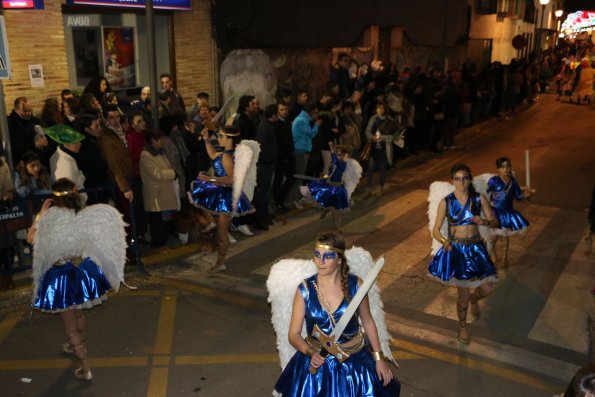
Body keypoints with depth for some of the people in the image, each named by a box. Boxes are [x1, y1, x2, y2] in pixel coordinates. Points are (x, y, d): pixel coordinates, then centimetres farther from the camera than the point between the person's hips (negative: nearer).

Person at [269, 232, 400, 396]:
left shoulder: (356, 285, -10)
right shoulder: (304, 289, -12)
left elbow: (368, 322, 5)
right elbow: (293, 334, -7)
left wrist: (378, 358, 5)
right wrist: (310, 353, -25)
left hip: (355, 362, 1)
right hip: (316, 363, 0)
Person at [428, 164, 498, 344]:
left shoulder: (480, 198, -4)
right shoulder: (445, 202, -8)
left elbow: (495, 222, 1)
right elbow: (436, 230, -5)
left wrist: (484, 221, -22)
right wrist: (445, 242, -24)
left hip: (476, 248, 2)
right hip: (456, 249, -2)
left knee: (487, 288, 0)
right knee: (463, 292, 4)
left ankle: (473, 300, 39)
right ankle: (462, 327, 31)